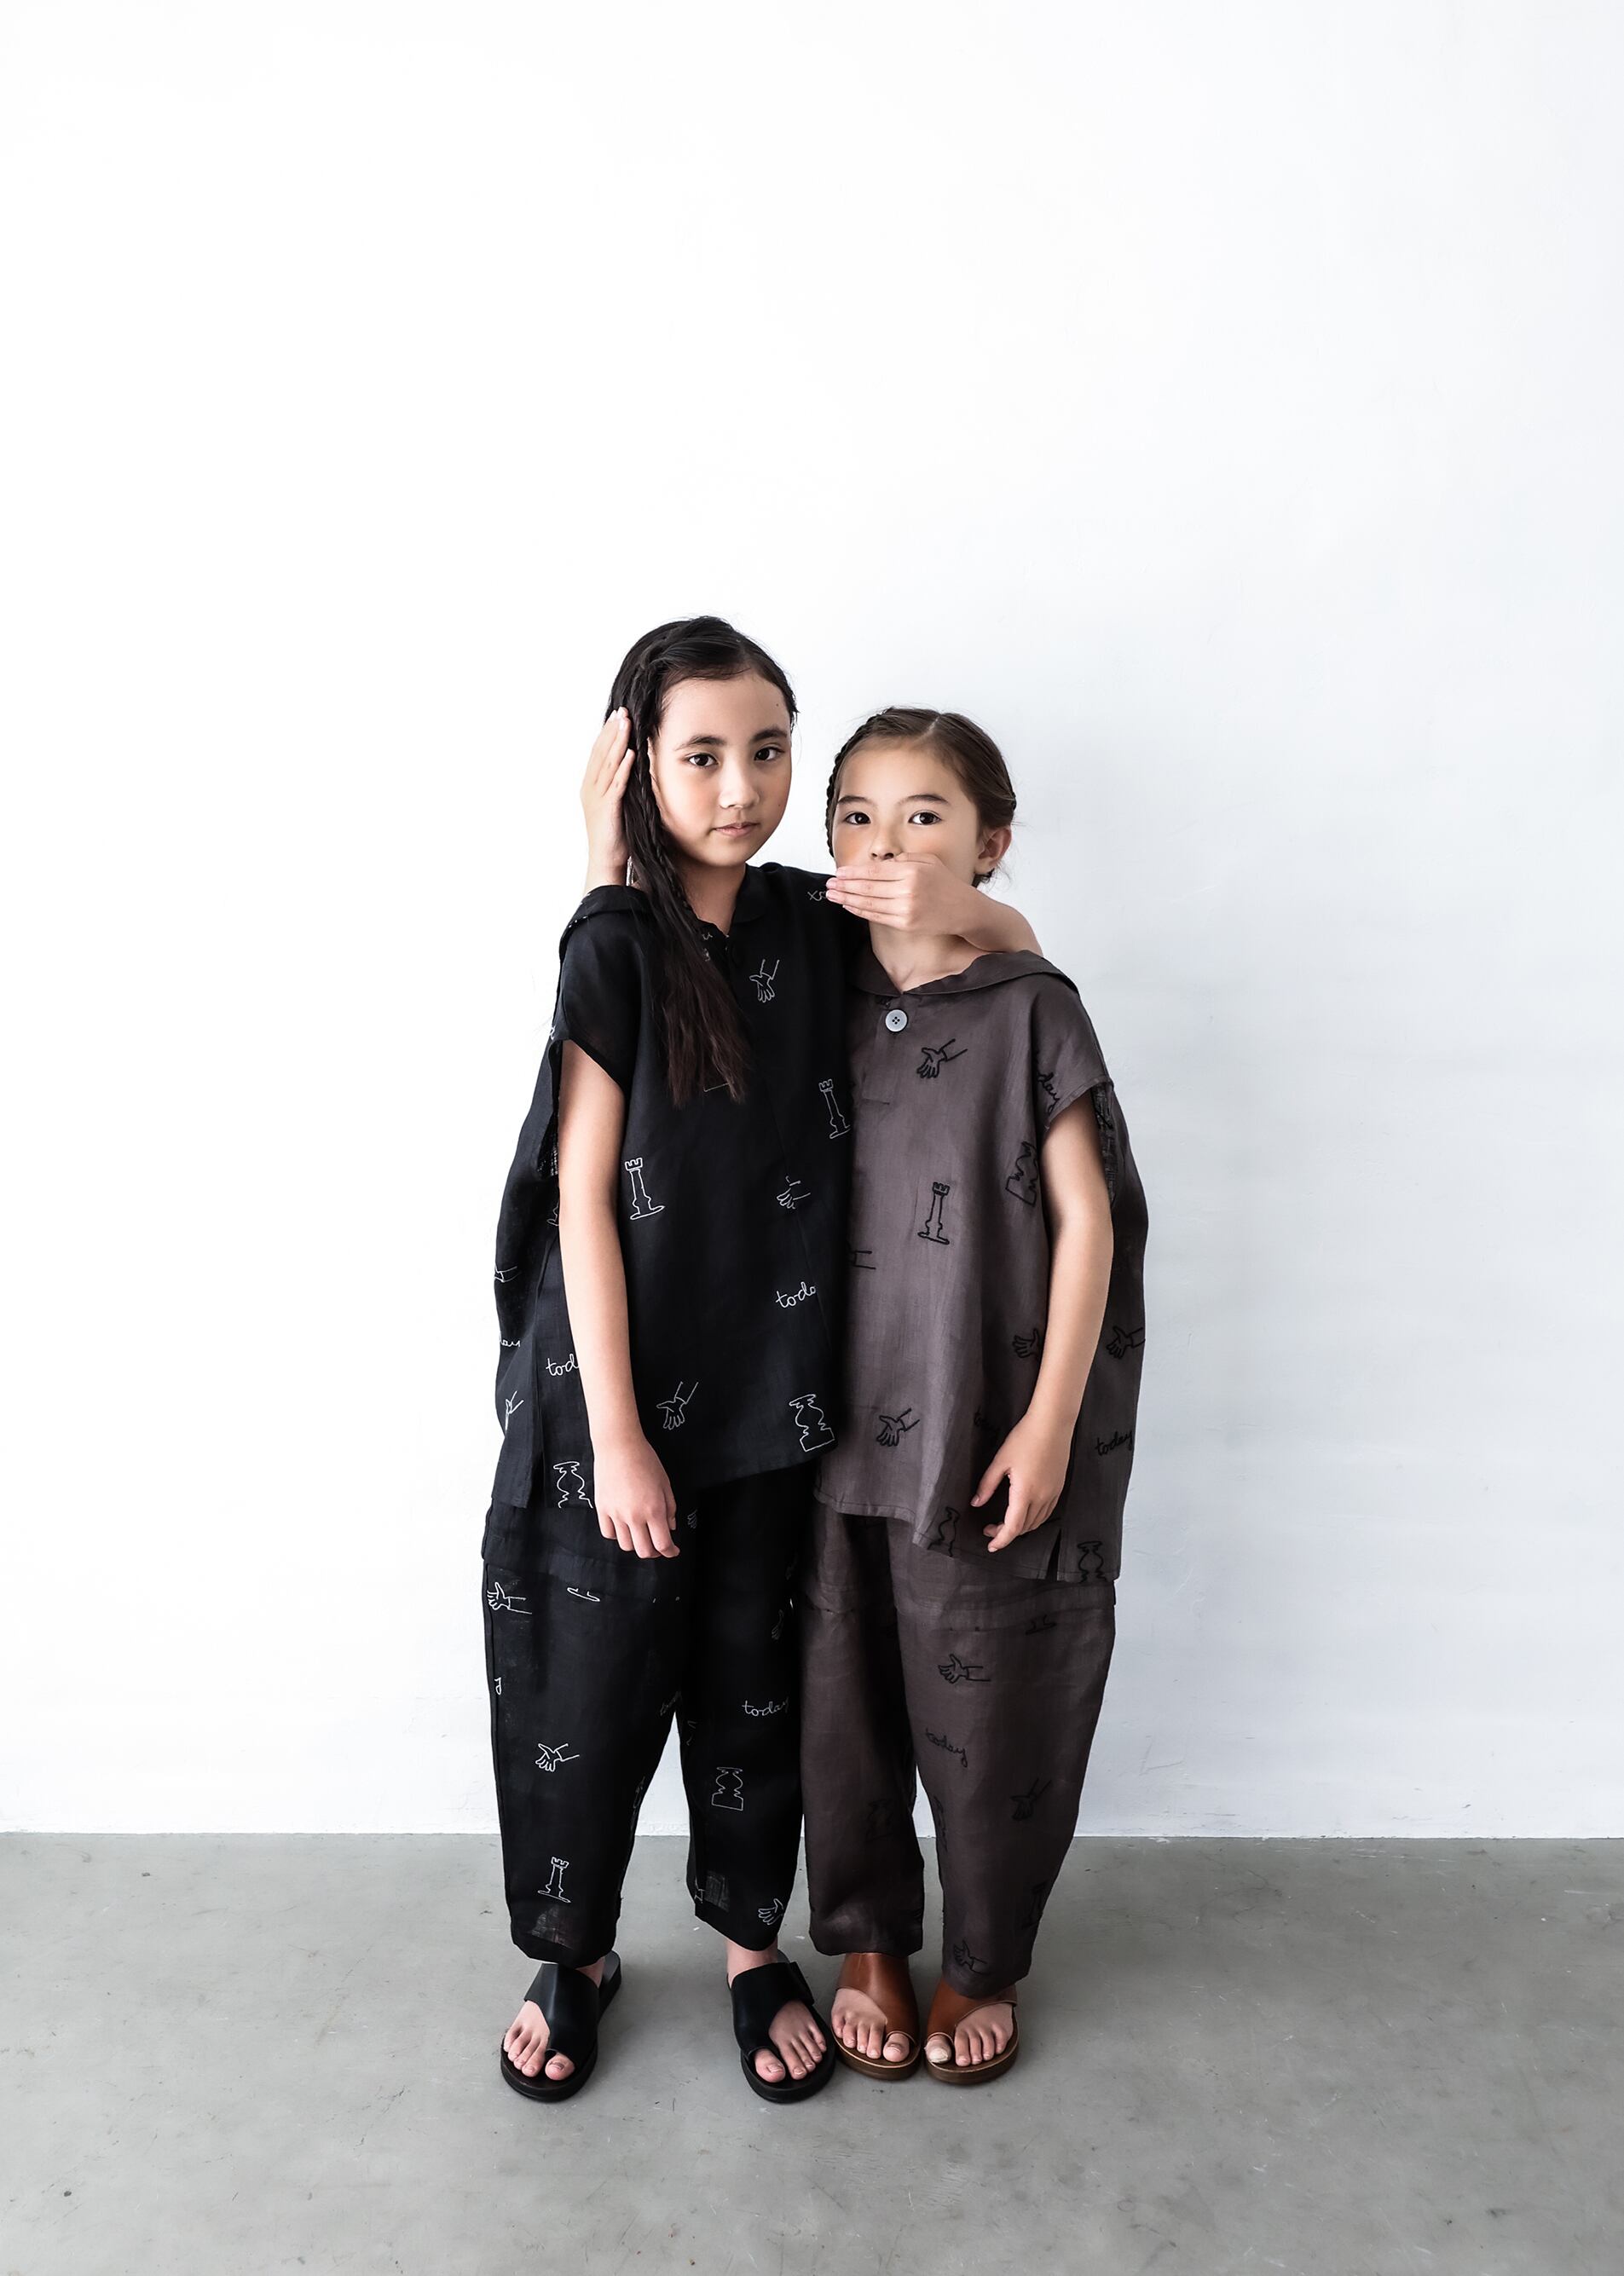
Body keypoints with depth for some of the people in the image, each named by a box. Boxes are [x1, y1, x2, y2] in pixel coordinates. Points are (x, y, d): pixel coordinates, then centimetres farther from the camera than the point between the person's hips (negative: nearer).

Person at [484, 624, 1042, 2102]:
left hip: (770, 1382, 4)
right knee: (592, 1680, 11)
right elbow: (581, 1197, -14)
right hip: (620, 1386, -3)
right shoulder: (617, 944, -12)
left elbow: (1021, 948, 13)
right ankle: (574, 1954, 37)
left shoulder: (810, 924, 0)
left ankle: (753, 1943, 39)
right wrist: (616, 1436, -15)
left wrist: (957, 905, -11)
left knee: (751, 1677, 17)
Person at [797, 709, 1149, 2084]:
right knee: (846, 1700, 14)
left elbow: (1087, 1222, -7)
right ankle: (868, 1944, 39)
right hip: (836, 1427, 3)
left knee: (989, 1708, 11)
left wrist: (1049, 1423, -10)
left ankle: (984, 1964, 36)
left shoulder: (1030, 1009, -7)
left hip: (986, 1430, -3)